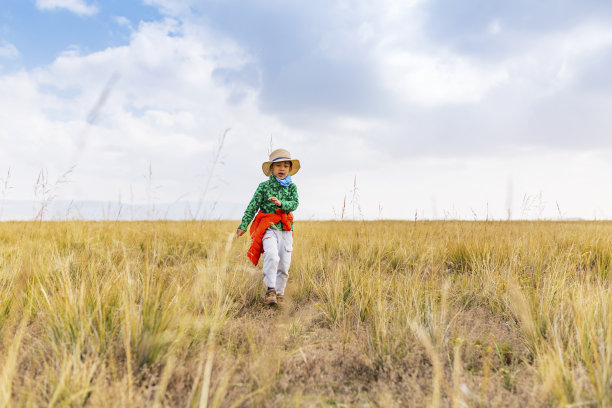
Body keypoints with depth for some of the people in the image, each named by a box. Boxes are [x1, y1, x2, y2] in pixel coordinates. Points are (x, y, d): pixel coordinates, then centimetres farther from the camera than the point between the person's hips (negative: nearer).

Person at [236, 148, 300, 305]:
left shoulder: (292, 187, 9)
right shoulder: (264, 186, 2)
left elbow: (295, 204, -5)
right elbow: (252, 206, 1)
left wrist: (281, 203, -23)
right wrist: (243, 225, -2)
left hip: (285, 229, 3)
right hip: (268, 228, -3)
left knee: (284, 263, 4)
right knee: (272, 256, -26)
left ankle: (279, 292, 21)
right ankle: (270, 289, -18)